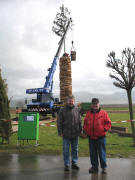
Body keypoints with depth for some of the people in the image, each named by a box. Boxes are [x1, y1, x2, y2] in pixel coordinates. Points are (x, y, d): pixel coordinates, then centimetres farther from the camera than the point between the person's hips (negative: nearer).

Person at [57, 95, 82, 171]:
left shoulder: (77, 109, 5)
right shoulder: (62, 110, -3)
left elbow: (80, 121, 11)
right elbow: (59, 122, -3)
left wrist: (80, 130, 6)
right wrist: (60, 132, -8)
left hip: (75, 134, 3)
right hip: (66, 134, -3)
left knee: (75, 149, 13)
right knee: (66, 150, 5)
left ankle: (74, 163, 25)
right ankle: (67, 165, 16)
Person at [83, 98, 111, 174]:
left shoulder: (103, 113, -2)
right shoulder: (88, 114, 8)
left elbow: (108, 123, -1)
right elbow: (85, 123, 18)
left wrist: (104, 129, -12)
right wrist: (85, 130, 4)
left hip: (101, 137, -3)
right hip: (91, 138, 4)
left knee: (102, 153, 4)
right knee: (92, 153, 11)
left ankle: (104, 167, 18)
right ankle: (94, 167, 25)